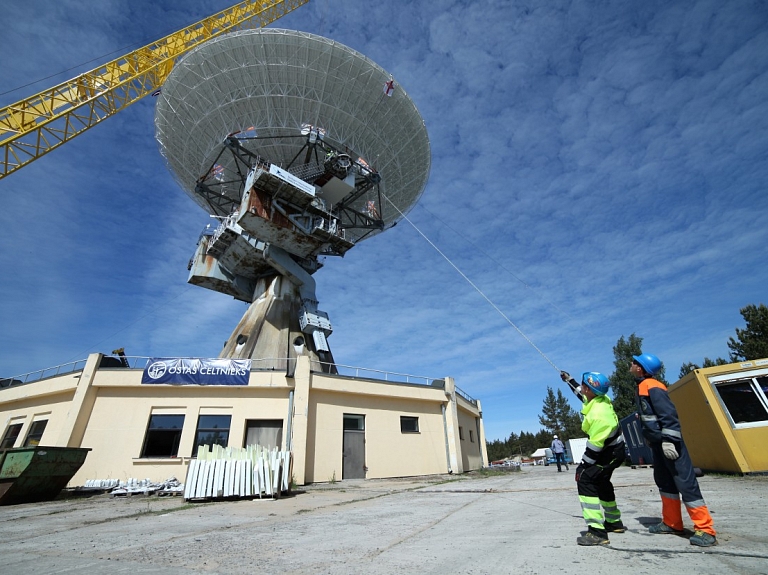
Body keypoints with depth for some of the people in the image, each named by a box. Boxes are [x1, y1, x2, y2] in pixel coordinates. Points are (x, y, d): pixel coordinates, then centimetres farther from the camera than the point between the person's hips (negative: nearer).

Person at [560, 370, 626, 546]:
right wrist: (569, 380, 22)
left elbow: (594, 446, -29)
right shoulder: (600, 398, -10)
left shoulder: (598, 414, -35)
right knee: (601, 482, 24)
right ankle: (614, 522, 41)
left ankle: (597, 531, -14)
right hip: (611, 448, 10)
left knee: (585, 480, -15)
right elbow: (582, 395, 16)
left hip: (609, 453, -10)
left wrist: (582, 466, -20)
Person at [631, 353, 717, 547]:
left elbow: (669, 414, -24)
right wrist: (651, 440, 25)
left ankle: (705, 529, 2)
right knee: (664, 482, 15)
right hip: (658, 443, 10)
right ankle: (672, 523, 25)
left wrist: (668, 440, -26)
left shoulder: (652, 387, -18)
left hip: (669, 443, -10)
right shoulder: (642, 387, 12)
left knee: (685, 483, -6)